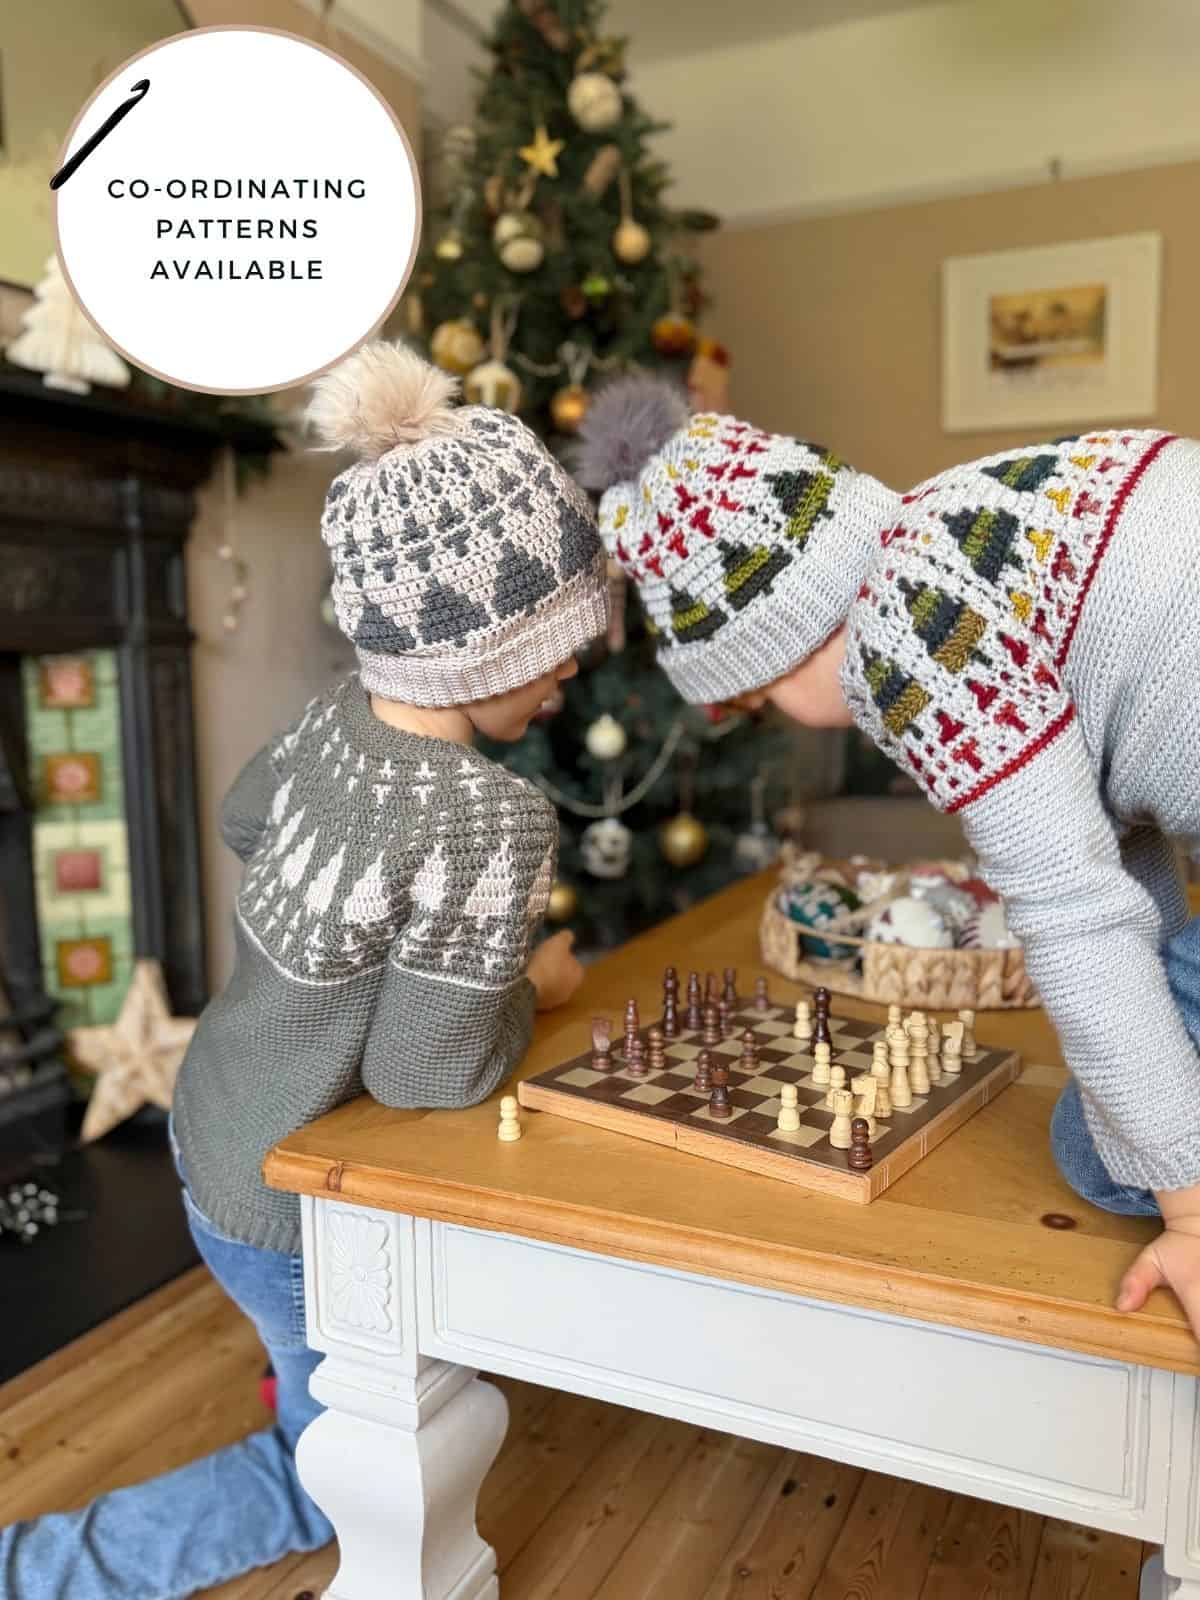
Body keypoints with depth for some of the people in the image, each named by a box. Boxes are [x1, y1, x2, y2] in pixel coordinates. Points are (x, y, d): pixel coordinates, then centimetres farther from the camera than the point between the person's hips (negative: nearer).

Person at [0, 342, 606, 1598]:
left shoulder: (340, 716, -11)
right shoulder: (495, 817, -35)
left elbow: (242, 820, 9)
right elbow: (426, 1076, -30)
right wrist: (534, 987, -13)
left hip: (219, 1134, 7)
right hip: (297, 1204, -7)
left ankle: (308, 1359, 51)